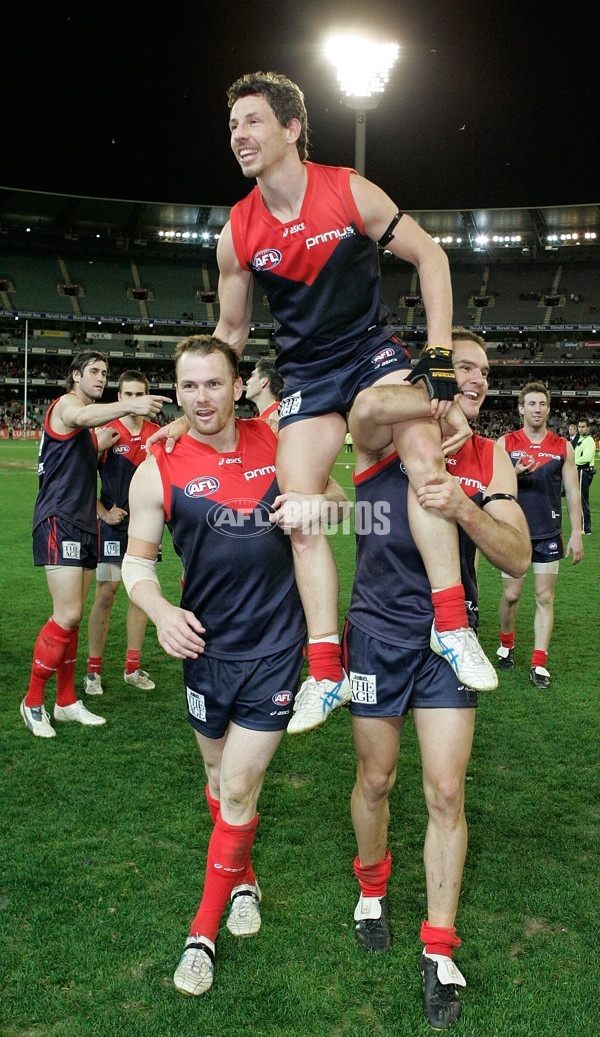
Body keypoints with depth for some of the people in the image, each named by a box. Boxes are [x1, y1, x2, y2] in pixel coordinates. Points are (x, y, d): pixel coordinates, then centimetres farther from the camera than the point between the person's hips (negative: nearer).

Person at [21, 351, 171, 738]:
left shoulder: (91, 425, 22)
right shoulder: (65, 404, -6)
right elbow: (82, 417, -32)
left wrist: (99, 446, 5)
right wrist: (128, 405, -49)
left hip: (85, 524, 9)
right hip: (58, 520, -9)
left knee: (73, 618, 11)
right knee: (67, 616, -13)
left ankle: (67, 700, 20)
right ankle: (33, 700, 2)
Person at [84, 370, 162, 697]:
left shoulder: (157, 434, 5)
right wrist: (103, 512, -11)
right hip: (113, 524, -3)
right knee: (106, 593, -4)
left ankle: (133, 667, 18)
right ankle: (93, 670, 8)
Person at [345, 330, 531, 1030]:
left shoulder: (489, 459, 3)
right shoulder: (383, 438, -6)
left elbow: (517, 558, -8)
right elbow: (371, 404, -34)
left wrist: (464, 508, -24)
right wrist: (448, 413, -21)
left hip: (448, 639, 2)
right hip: (378, 634, -2)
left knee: (446, 794, 1)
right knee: (375, 782, 13)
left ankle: (439, 949, 18)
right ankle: (372, 887, 42)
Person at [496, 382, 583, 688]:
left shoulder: (563, 447, 4)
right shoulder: (505, 443, 1)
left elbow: (572, 493, 6)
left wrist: (576, 533, -1)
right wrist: (515, 473, -19)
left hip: (549, 534, 1)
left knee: (545, 598, 1)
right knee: (511, 595, 3)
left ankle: (539, 663, 7)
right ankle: (506, 644, 29)